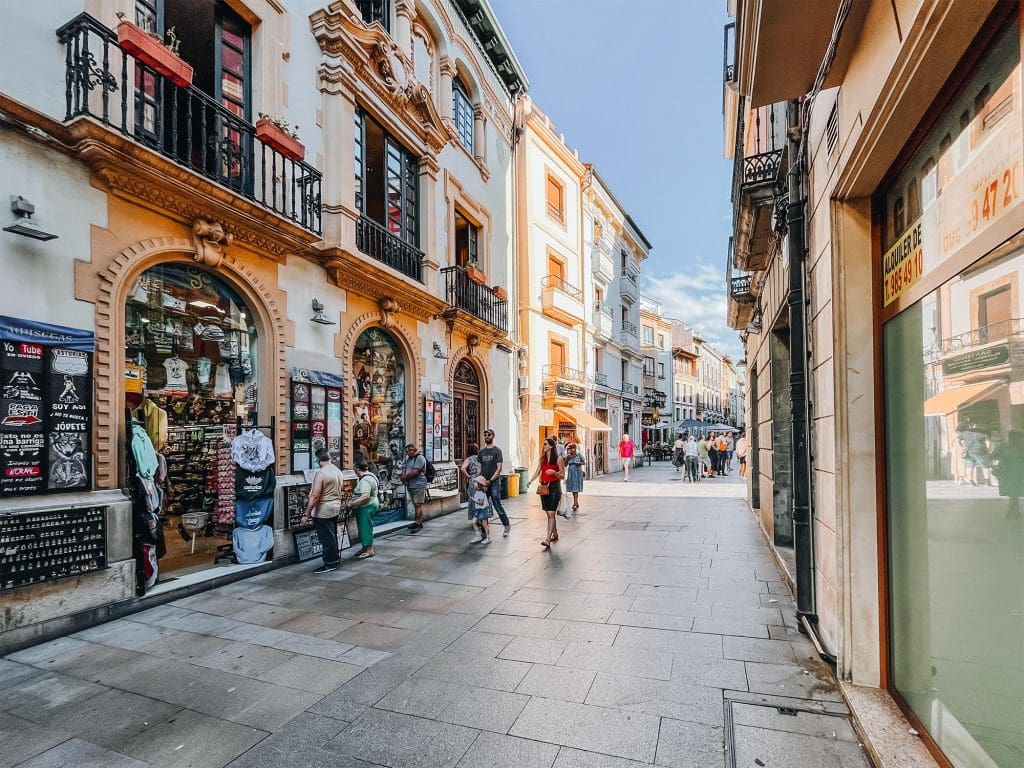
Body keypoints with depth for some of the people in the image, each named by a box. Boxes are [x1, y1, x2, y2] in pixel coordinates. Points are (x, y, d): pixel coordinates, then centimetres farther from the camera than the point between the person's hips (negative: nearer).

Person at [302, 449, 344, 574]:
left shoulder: (321, 473, -20)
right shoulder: (338, 471, 6)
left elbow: (315, 497, -23)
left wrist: (306, 514, -18)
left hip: (323, 511, -8)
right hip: (336, 508, 9)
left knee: (326, 538, 2)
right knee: (333, 536, 19)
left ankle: (330, 564, 10)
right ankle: (335, 559, 28)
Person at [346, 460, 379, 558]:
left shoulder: (365, 480, -22)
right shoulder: (370, 476, 12)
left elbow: (365, 496, -33)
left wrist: (351, 503, -28)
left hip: (366, 507, -11)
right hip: (366, 507, 11)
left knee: (366, 527, -3)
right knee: (363, 527, 17)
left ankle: (369, 550, 5)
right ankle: (365, 548, 27)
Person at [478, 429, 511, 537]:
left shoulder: (497, 450, -2)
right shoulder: (481, 451, 13)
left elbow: (499, 468, -7)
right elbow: (480, 467, 14)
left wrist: (490, 480, -14)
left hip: (494, 483, -5)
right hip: (483, 483, 5)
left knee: (497, 506, -3)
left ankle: (507, 525, 15)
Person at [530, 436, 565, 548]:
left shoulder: (558, 459, -5)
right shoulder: (542, 459, 11)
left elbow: (563, 475, -3)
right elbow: (537, 472, 8)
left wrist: (554, 472, -21)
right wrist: (531, 480, -9)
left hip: (554, 487, -6)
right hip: (544, 487, 6)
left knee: (551, 514, -10)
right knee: (549, 513, 13)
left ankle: (548, 539, -13)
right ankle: (555, 534, 29)